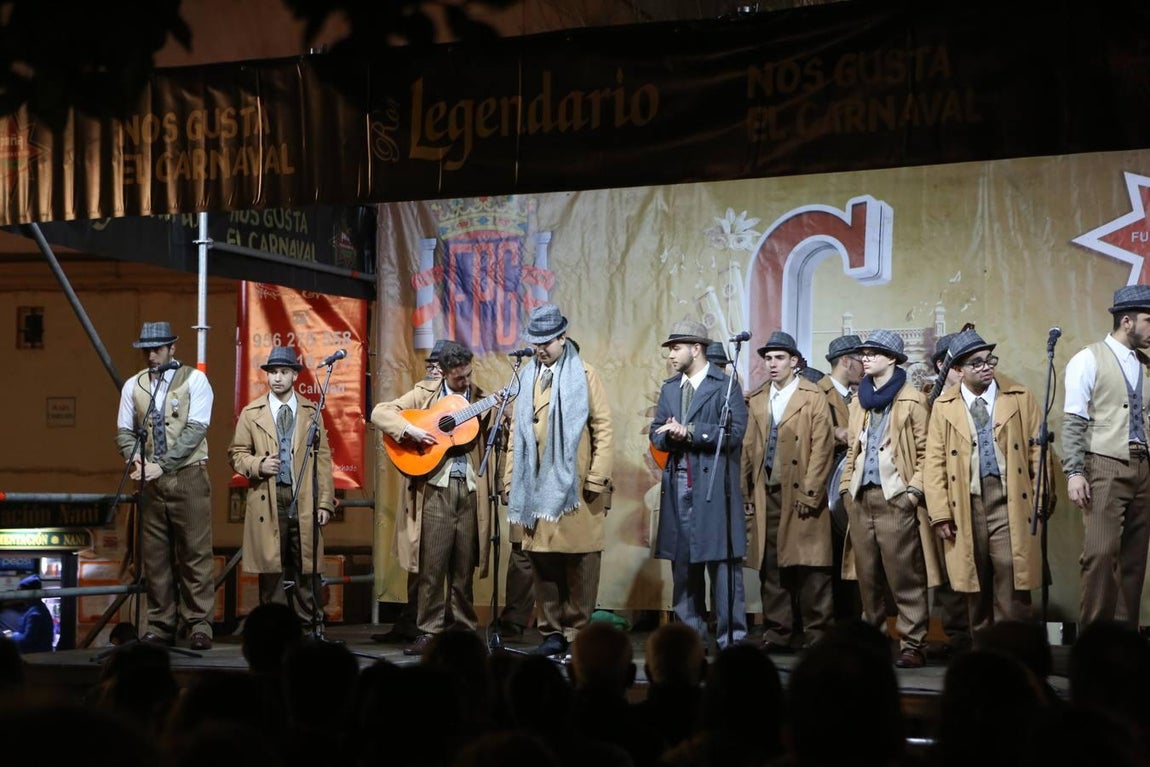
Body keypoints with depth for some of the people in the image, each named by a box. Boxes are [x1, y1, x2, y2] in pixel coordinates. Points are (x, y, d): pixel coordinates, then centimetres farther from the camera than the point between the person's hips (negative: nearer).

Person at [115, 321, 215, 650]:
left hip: (188, 476, -4)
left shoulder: (194, 380, -2)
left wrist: (162, 464, -18)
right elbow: (124, 431, 10)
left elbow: (195, 429, -10)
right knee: (155, 555, 4)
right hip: (151, 480, 4)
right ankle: (161, 625, 10)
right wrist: (137, 461, -11)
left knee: (195, 553, -4)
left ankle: (199, 625, -1)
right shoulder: (133, 385, 10)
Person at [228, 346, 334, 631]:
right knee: (271, 567, 1)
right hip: (267, 499, 0)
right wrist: (258, 465, -10)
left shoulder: (311, 412, 10)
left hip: (304, 500, 0)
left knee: (306, 566, 0)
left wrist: (325, 502, 1)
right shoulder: (251, 413, 9)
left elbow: (323, 458, 8)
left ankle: (310, 627, 6)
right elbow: (237, 453, 11)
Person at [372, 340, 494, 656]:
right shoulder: (424, 393, 6)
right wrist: (410, 430, -15)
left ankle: (463, 630, 15)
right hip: (435, 490, -2)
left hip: (470, 490, 2)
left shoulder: (481, 400, 12)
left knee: (464, 568, 7)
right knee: (432, 566, -2)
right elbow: (380, 412, -1)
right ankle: (429, 631, 5)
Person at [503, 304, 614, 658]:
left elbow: (603, 429, -1)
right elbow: (516, 431, 16)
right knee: (542, 559, 4)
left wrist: (597, 479, -8)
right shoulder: (526, 377, 15)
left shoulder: (584, 376, 3)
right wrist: (511, 480, 10)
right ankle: (551, 631, 12)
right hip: (535, 486, 4)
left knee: (580, 562, -2)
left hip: (575, 485, -4)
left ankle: (577, 632, 5)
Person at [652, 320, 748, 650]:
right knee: (682, 561, 9)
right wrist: (669, 436, -8)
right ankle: (689, 632, 17)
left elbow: (734, 433, -13)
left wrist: (689, 432, -15)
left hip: (714, 484, -6)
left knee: (722, 560, -6)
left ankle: (731, 636, -3)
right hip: (678, 484, 6)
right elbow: (656, 434, 14)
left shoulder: (725, 385, -4)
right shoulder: (670, 388, 17)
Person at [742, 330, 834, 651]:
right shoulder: (756, 400, 15)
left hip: (800, 495, -5)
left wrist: (810, 493, -12)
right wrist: (746, 492, 8)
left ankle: (817, 635, 2)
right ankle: (777, 634, 13)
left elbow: (822, 447, -6)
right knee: (770, 569, 6)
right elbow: (748, 448, 15)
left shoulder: (813, 398, 0)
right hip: (766, 495, 5)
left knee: (809, 568, -4)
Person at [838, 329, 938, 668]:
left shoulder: (913, 400, 0)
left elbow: (925, 451, -3)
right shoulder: (860, 401, 20)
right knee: (867, 576, 7)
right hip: (861, 498, 6)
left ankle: (912, 645, -5)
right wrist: (846, 486, 12)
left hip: (895, 497, -6)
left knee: (905, 577, -8)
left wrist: (914, 490, -12)